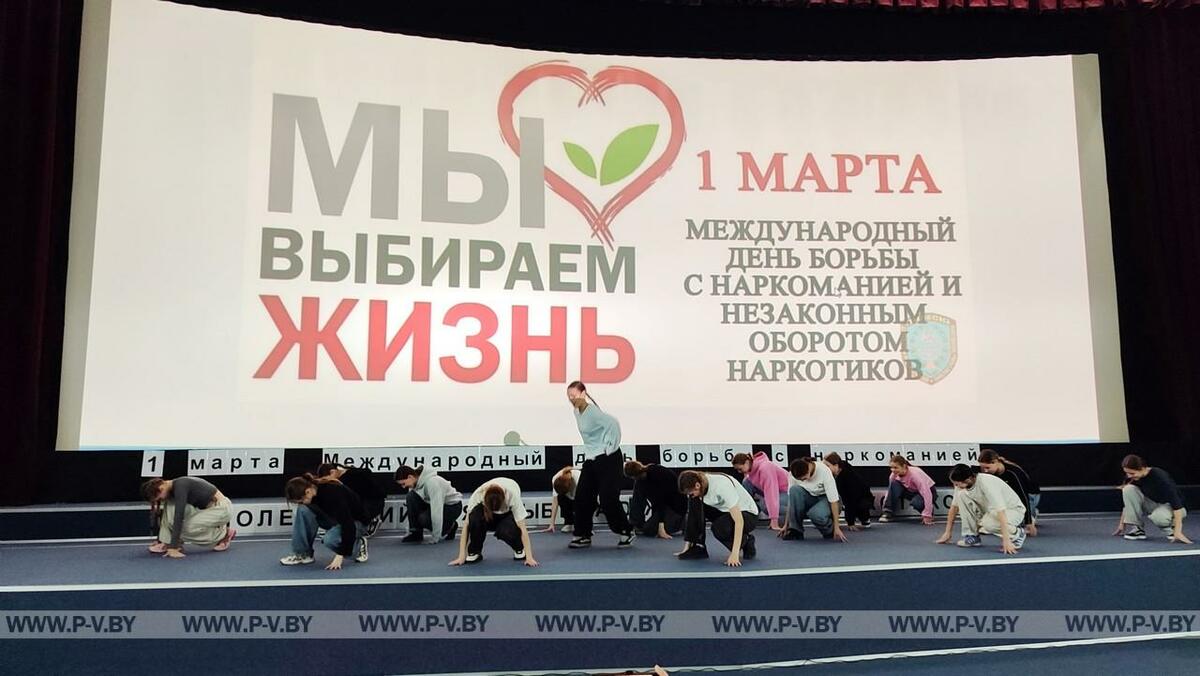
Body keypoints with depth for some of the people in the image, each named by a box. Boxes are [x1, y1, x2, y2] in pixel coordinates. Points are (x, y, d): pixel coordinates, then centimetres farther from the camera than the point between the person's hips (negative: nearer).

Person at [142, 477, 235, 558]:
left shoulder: (180, 487, -23)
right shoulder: (172, 488, 3)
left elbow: (178, 517, -28)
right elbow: (172, 515, 15)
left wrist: (173, 547, -29)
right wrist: (160, 539, 18)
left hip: (222, 508, -9)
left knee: (185, 529, -20)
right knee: (170, 505, -3)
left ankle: (224, 533, -1)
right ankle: (166, 543, 1)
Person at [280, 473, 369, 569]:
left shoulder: (332, 493, -34)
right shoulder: (313, 491, -13)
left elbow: (348, 525, -35)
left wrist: (340, 555, -35)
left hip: (356, 522, -7)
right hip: (335, 519, 7)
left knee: (330, 539, -35)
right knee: (303, 510, -18)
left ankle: (357, 544, -5)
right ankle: (302, 554, -8)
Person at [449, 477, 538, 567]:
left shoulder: (512, 495, -37)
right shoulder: (477, 495, -33)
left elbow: (522, 528, -33)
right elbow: (467, 525, -27)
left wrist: (529, 557, -37)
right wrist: (462, 556, -30)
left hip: (508, 513, -1)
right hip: (487, 515, 1)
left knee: (505, 531, -36)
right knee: (474, 518, -34)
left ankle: (519, 549, -2)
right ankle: (474, 553, -11)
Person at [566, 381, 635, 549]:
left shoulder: (592, 411, -20)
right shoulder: (577, 412, 7)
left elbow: (613, 424, -31)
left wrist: (611, 447, -22)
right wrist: (591, 448, 15)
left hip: (607, 459, -9)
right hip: (591, 459, 9)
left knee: (608, 499, -6)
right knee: (582, 497, 5)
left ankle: (627, 532, 12)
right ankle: (583, 535, 14)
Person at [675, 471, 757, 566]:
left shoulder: (722, 485, -35)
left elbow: (739, 520, -37)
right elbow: (691, 516, -7)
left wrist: (734, 554, -40)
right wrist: (687, 546, -9)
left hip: (747, 513, -6)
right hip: (724, 511, 6)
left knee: (719, 527, -35)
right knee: (694, 504, -18)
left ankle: (746, 540, -5)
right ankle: (698, 547, -10)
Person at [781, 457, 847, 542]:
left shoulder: (824, 471, -31)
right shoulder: (794, 474, -20)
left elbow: (833, 499, -29)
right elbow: (791, 499, -12)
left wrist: (836, 527, -30)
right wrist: (786, 525, -12)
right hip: (810, 498, 4)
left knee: (817, 514, -39)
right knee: (794, 490, -32)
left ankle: (831, 530, -4)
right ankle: (795, 530, -18)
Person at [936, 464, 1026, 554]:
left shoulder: (986, 483, -33)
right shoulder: (961, 484, -12)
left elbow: (1000, 511, -39)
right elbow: (954, 506, -1)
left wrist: (1006, 540, -44)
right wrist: (948, 533, 1)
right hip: (990, 510, 6)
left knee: (989, 524, -38)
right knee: (961, 495, -18)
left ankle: (1017, 533, -5)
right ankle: (972, 536, -7)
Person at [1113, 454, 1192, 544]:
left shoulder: (1160, 476, -30)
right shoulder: (1132, 478, -13)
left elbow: (1176, 502, -33)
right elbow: (1128, 501, 1)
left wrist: (1177, 532, -39)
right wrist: (1122, 524, 2)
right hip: (1152, 504, 5)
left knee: (1158, 517, -41)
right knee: (1129, 489, -23)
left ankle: (1171, 525, -3)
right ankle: (1136, 529, -16)